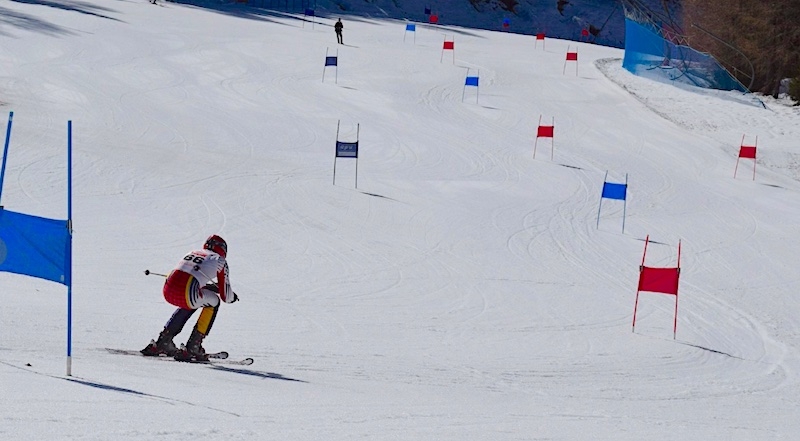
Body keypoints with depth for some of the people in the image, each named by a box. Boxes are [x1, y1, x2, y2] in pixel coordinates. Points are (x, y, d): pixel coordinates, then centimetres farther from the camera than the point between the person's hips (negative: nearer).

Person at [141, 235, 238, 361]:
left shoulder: (192, 253, 29)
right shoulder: (220, 260, 13)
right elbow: (226, 296, 16)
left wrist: (213, 286, 47)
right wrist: (232, 297, 39)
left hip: (168, 291, 6)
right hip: (185, 295, -6)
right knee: (213, 301, 23)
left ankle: (163, 341, 29)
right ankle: (193, 347, 18)